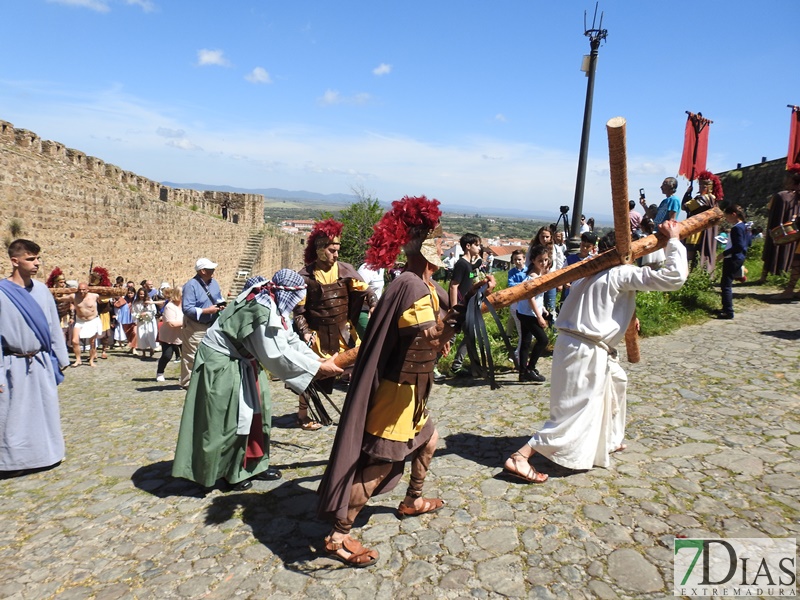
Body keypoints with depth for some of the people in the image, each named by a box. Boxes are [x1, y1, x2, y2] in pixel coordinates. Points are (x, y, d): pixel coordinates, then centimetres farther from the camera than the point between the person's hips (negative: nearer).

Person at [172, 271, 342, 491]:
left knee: (255, 410, 13)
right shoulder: (262, 309, -31)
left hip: (241, 360, 10)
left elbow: (290, 339, 3)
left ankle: (254, 463, 24)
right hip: (221, 362, -10)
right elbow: (277, 353, -31)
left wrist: (318, 359, -7)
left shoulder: (274, 306, -1)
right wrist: (317, 368, -26)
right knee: (231, 417, -1)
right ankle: (230, 472, 16)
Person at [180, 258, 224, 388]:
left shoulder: (214, 282, 5)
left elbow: (219, 298, 19)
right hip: (195, 326, -7)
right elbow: (187, 309, -24)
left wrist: (220, 305, -5)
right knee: (191, 355, -3)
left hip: (211, 324, 8)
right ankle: (187, 382, 7)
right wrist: (207, 310, -26)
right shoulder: (191, 285, -18)